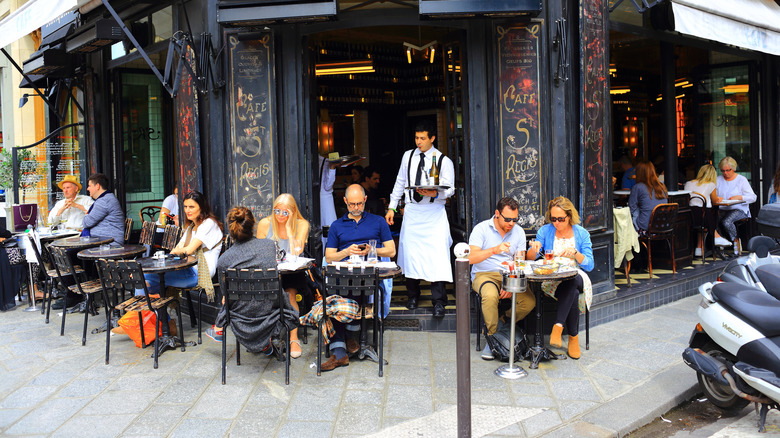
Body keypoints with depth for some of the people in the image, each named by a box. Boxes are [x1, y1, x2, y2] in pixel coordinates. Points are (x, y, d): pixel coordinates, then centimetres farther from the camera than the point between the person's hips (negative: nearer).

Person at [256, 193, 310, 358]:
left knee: (289, 294, -28)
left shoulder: (301, 224, -5)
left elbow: (296, 253, -16)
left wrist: (289, 227, -16)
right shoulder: (265, 224, -1)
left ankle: (293, 339, -19)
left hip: (293, 272, -1)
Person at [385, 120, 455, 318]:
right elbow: (400, 182, 17)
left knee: (436, 254, -10)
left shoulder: (443, 160, -1)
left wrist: (435, 194, -23)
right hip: (412, 211, 3)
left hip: (434, 213, -3)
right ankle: (413, 296, 19)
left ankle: (438, 301, -4)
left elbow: (450, 189, -2)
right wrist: (392, 207, 14)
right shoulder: (408, 156, 11)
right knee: (410, 252, 3)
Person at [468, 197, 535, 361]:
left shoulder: (519, 231, 7)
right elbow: (471, 258, -17)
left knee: (529, 301, -23)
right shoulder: (481, 229, -5)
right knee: (491, 296, -37)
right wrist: (494, 250, -32)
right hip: (484, 275, -4)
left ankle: (502, 327, 1)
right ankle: (492, 337, -16)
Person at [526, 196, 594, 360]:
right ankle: (573, 337, -26)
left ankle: (558, 326, -37)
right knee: (573, 293, -36)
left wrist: (575, 253, -19)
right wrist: (534, 249, -19)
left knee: (572, 281, -39)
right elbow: (530, 258, 4)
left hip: (577, 277, 1)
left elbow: (589, 265, -1)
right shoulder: (545, 231, 7)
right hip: (550, 278, -1)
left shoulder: (582, 234, 6)